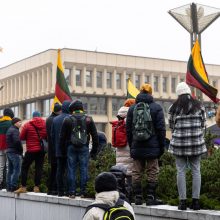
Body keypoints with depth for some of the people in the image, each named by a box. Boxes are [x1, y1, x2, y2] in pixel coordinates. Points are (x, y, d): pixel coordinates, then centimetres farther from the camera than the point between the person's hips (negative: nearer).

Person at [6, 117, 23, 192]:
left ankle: (8, 187, 14)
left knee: (10, 170, 12)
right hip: (15, 152, -10)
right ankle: (13, 187, -10)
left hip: (9, 151, 10)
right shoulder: (15, 131, -13)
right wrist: (21, 150, -12)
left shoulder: (9, 130, 17)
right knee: (17, 170, -7)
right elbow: (17, 141, -24)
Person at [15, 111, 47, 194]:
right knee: (39, 168, 7)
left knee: (24, 167, 6)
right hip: (42, 150, 3)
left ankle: (23, 187, 3)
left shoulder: (27, 125, -7)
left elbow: (21, 137, -1)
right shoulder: (45, 124, 0)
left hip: (31, 150, -3)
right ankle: (36, 187, 4)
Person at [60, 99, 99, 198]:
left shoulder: (67, 120, 1)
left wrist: (64, 150, 12)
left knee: (71, 170, 4)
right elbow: (95, 136, 4)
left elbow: (62, 137, 3)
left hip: (71, 148, 0)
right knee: (84, 169, 3)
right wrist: (94, 151, 8)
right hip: (84, 148, 0)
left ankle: (72, 192, 3)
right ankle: (83, 192, 3)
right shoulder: (89, 119, 4)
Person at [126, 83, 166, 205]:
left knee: (137, 172, 8)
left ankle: (138, 197, 9)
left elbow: (128, 129, 11)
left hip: (136, 147, 3)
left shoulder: (132, 108, 8)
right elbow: (161, 128, -4)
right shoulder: (156, 108, -2)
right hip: (152, 147, -3)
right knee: (152, 172, 2)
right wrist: (162, 145, 1)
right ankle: (151, 198, 0)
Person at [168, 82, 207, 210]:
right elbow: (203, 125, 6)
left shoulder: (174, 107, 1)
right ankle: (196, 200, 4)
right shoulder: (199, 106, 4)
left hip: (179, 142, -1)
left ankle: (183, 201, 2)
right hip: (196, 142, 1)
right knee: (196, 170, 5)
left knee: (181, 171, 3)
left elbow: (171, 126, 7)